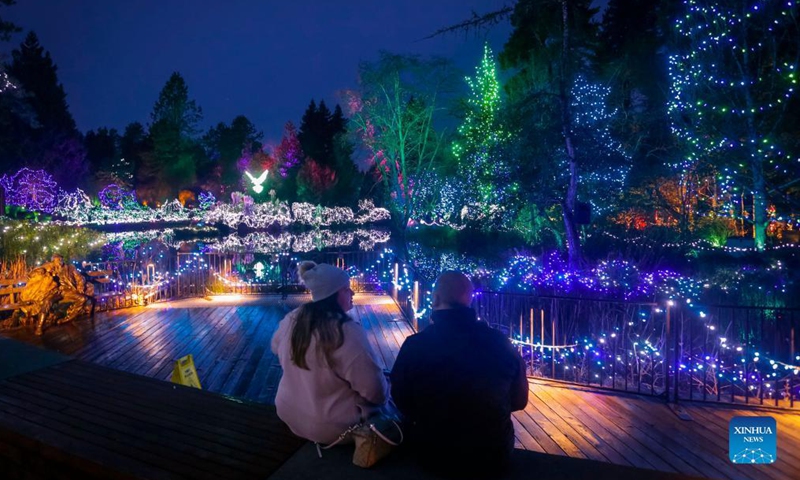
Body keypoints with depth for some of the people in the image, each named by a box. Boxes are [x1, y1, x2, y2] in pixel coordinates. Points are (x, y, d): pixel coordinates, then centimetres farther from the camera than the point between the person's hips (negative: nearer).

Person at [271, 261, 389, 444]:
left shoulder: (292, 319, -9)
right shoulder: (348, 332, -30)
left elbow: (276, 348, 13)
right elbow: (376, 391, -27)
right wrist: (382, 398, -3)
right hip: (332, 427, -6)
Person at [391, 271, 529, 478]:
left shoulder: (415, 345, -21)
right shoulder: (500, 342, -16)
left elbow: (401, 402, -4)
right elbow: (519, 401, 0)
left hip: (433, 457, -1)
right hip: (493, 457, 2)